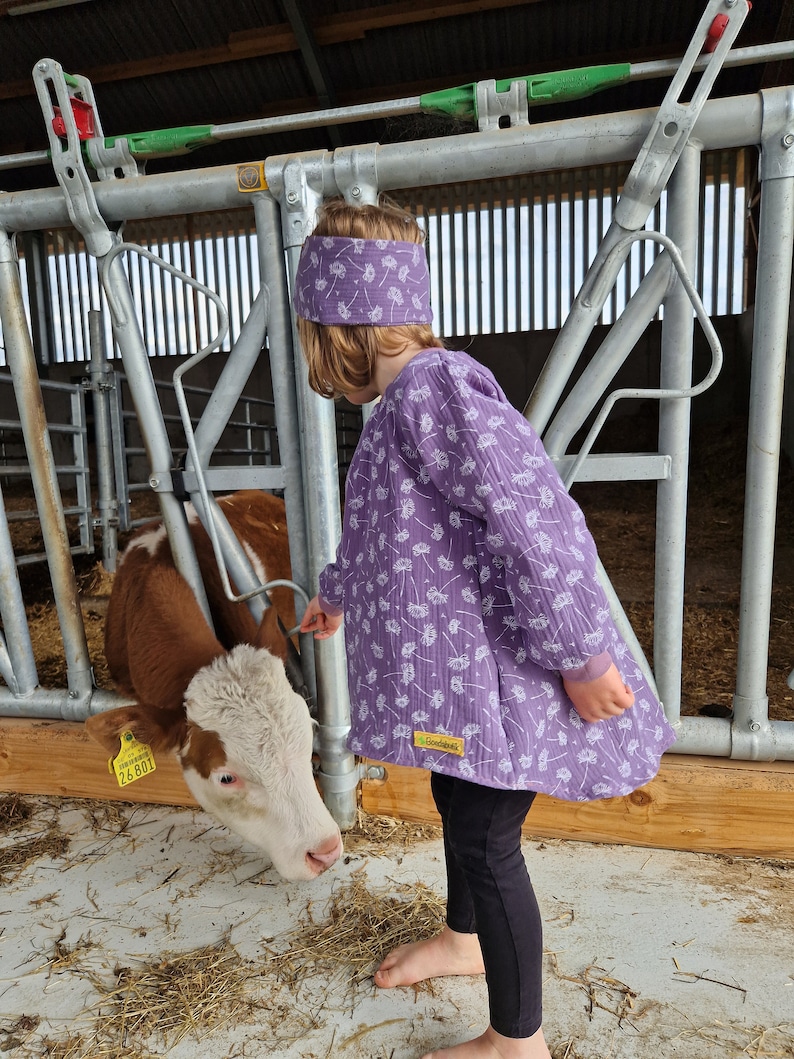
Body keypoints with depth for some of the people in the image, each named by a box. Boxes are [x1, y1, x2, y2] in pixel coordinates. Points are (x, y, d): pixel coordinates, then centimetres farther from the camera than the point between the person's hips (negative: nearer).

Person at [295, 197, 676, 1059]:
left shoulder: (431, 390, -22)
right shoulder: (408, 401, 10)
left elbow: (535, 521, -28)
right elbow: (388, 530, 23)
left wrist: (582, 657, -21)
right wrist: (338, 595, 35)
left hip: (494, 672, -9)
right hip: (455, 670, 9)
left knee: (485, 838, 7)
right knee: (458, 807, 25)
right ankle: (466, 939, 54)